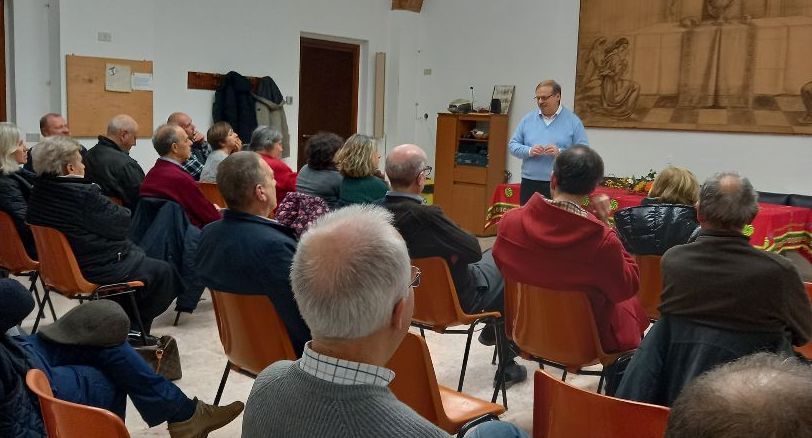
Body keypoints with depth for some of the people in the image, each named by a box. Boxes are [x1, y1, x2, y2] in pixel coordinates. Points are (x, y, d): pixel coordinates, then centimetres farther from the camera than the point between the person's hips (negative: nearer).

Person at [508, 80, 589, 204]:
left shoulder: (573, 121, 1)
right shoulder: (528, 119, 9)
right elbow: (513, 145, 9)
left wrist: (560, 152, -19)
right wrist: (529, 151, -11)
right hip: (530, 184, 3)